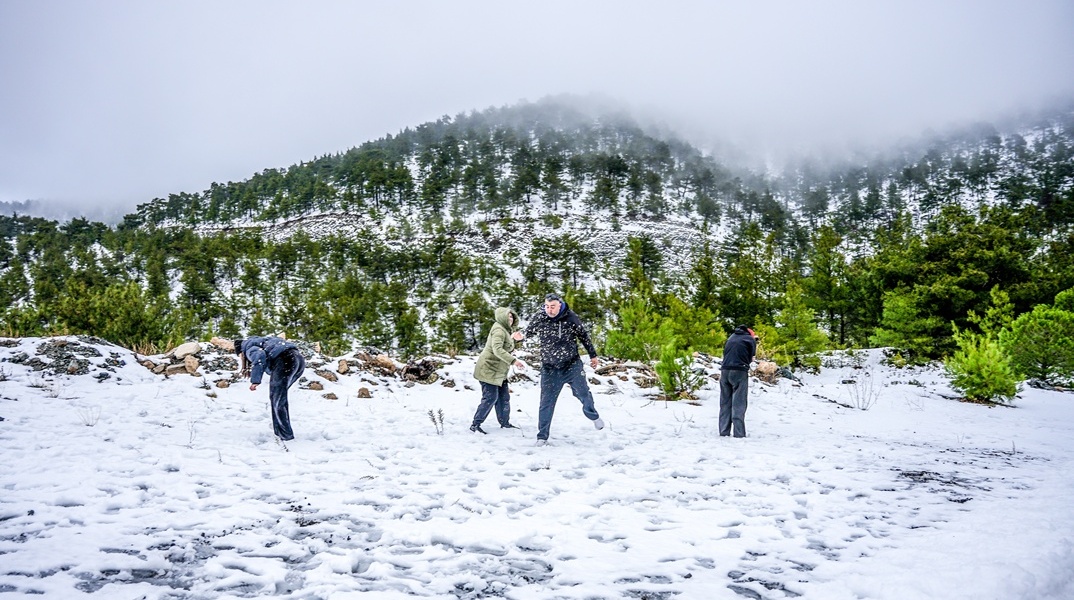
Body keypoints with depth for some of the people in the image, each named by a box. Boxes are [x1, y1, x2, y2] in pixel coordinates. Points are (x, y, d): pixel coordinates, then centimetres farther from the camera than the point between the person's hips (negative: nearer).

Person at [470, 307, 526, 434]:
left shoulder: (505, 330, 16)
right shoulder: (499, 330, -17)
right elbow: (497, 349, -32)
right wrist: (513, 361, -39)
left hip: (498, 371, 10)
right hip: (488, 369, -10)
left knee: (504, 397, 12)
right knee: (490, 398, -10)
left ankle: (505, 423, 23)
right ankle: (475, 424, -3)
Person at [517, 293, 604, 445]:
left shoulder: (571, 318, -9)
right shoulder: (539, 318, -9)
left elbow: (584, 336, 6)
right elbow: (529, 331, 9)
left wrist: (593, 355, 13)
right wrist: (521, 336, -15)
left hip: (572, 365, 0)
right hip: (550, 368, 0)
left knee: (583, 393, 7)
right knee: (547, 402, 3)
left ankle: (593, 416, 37)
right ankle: (542, 436, 13)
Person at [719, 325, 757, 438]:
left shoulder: (731, 337, 20)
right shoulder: (750, 339, 5)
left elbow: (725, 354, 16)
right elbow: (751, 358, 4)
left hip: (724, 371, 5)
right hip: (739, 372, -5)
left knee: (725, 403, 9)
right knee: (738, 404, -4)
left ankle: (724, 432, 8)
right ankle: (739, 433, -8)